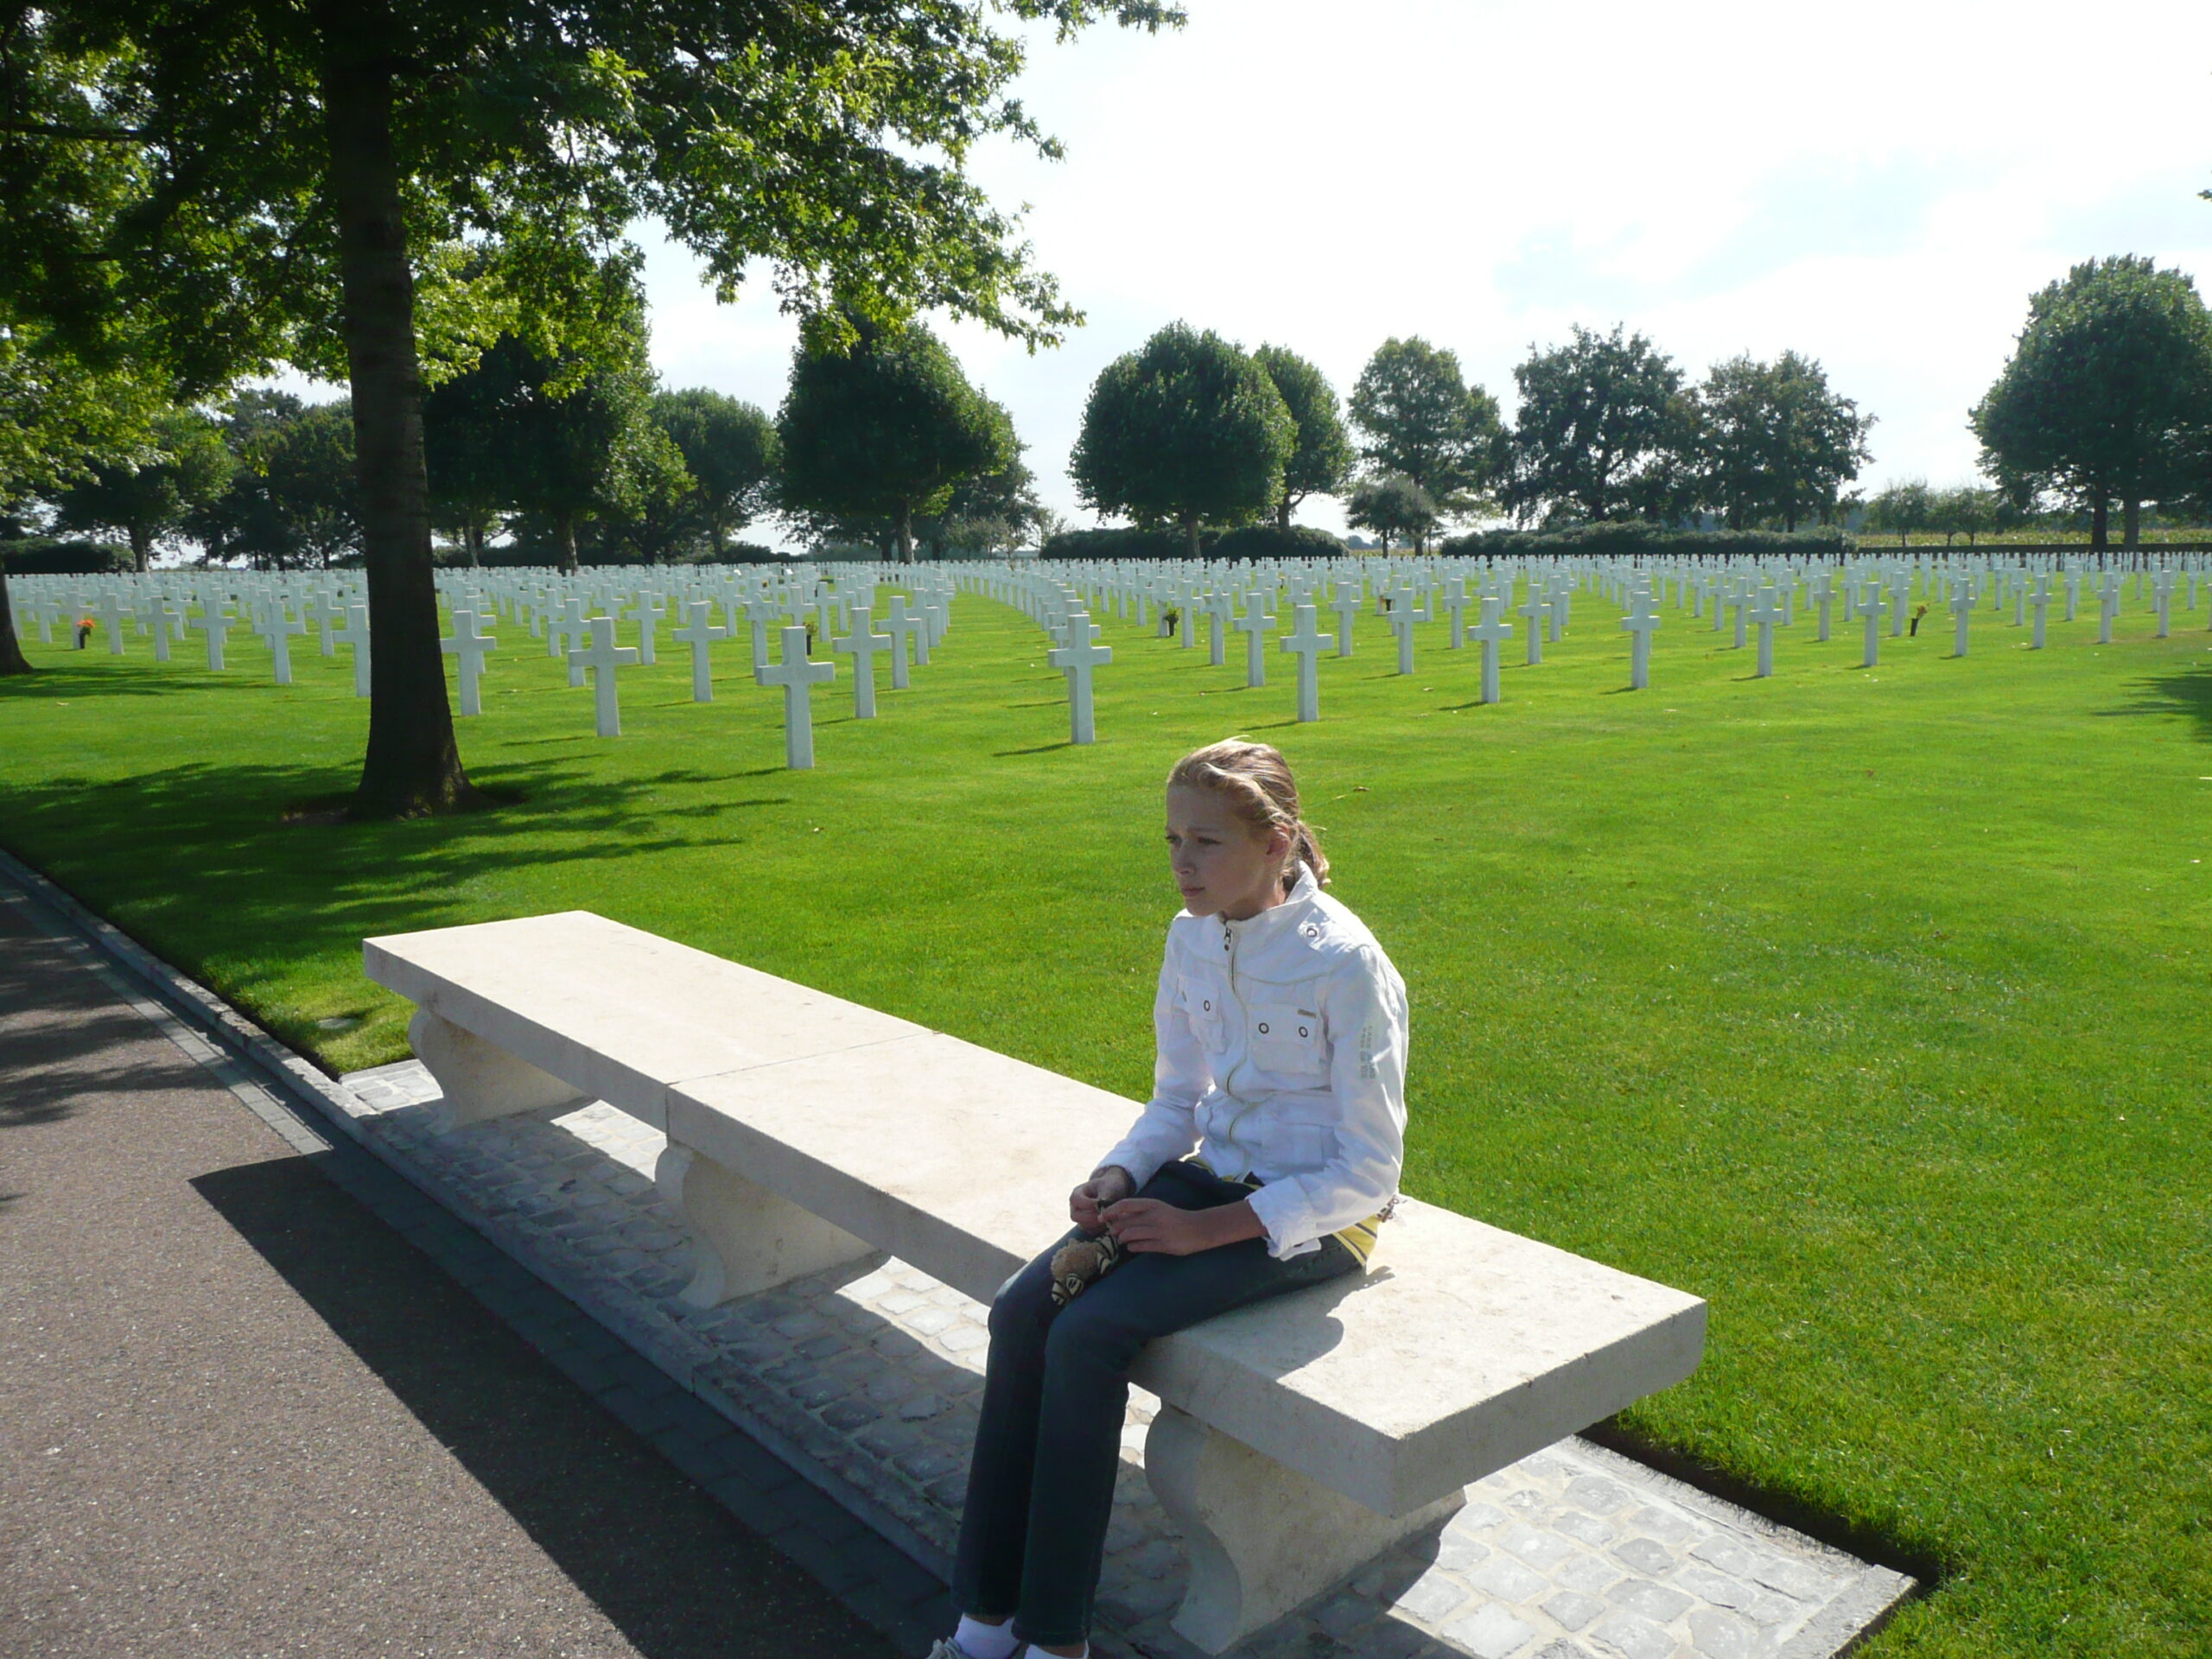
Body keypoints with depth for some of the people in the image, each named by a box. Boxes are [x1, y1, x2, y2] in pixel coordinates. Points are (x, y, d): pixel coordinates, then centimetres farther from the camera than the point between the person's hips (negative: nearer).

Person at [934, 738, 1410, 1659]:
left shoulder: (1346, 965, -19)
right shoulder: (1193, 936, 2)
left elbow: (1369, 1173, -17)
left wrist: (1205, 1229, -20)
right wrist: (1117, 1178, -7)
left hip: (1315, 1214, -6)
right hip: (1213, 1172, 7)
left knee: (1088, 1334, -24)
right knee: (1022, 1309, -15)